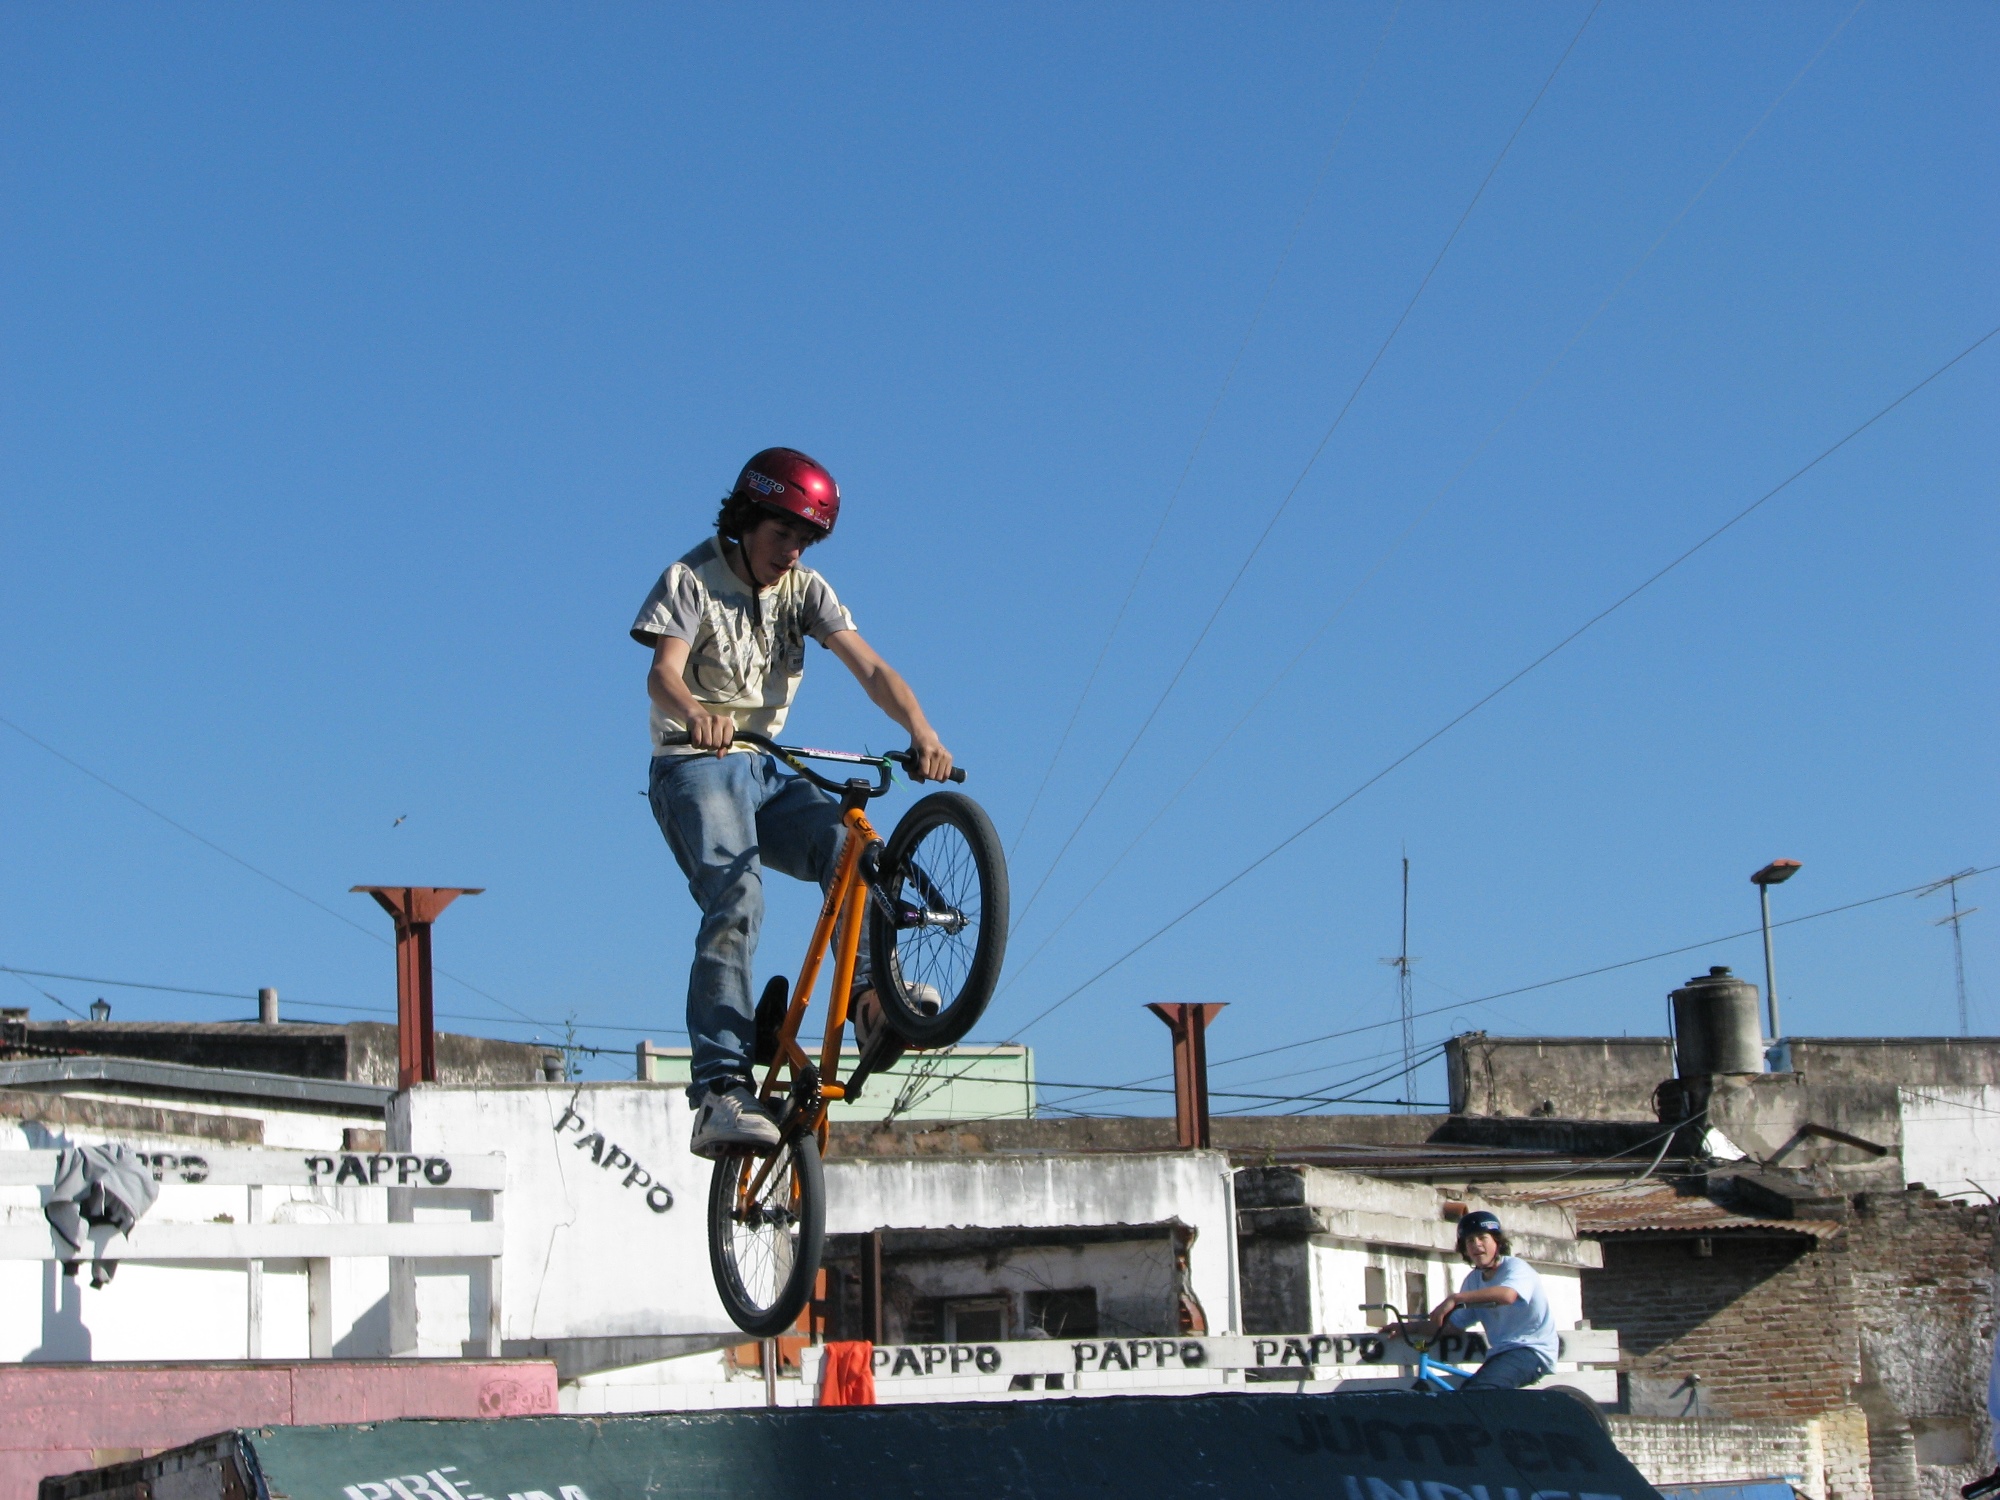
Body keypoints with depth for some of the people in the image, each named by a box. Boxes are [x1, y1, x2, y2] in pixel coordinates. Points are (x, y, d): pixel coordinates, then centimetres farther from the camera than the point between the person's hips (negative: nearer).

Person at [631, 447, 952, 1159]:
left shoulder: (804, 589, 6)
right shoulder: (692, 580, -7)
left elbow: (869, 668, -7)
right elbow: (662, 674, -24)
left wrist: (921, 731, -26)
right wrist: (695, 715, -48)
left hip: (764, 770, 6)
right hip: (695, 767, -5)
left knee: (853, 847, -25)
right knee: (736, 898, -29)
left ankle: (872, 991, -21)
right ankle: (721, 1093, -36)